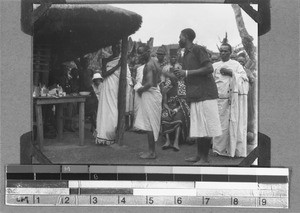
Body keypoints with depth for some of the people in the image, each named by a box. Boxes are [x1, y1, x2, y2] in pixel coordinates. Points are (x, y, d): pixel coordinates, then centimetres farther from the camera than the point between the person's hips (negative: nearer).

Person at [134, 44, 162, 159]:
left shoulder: (148, 65, -16)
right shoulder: (155, 62, 14)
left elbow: (149, 83, -26)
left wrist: (140, 90, -9)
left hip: (150, 94, -10)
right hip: (154, 92, 10)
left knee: (150, 125, -6)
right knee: (150, 124, 13)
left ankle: (152, 152, -4)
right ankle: (151, 150, 17)